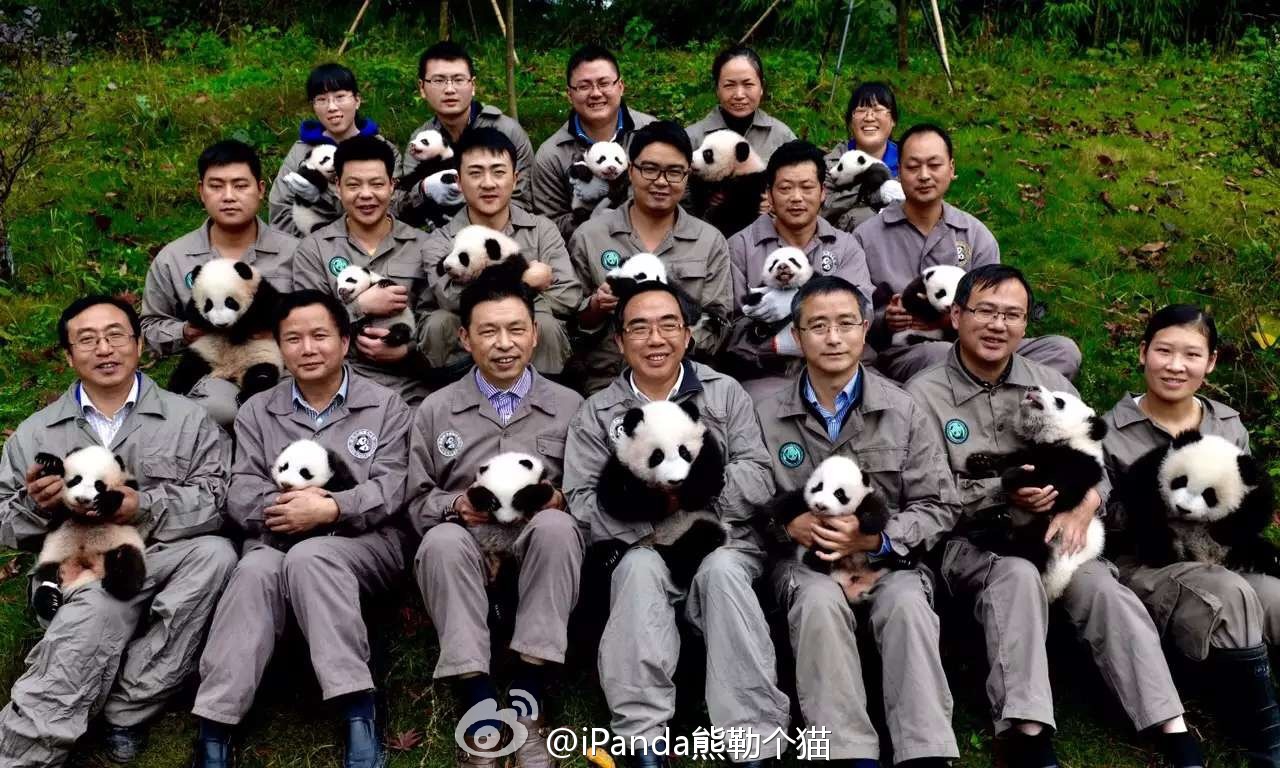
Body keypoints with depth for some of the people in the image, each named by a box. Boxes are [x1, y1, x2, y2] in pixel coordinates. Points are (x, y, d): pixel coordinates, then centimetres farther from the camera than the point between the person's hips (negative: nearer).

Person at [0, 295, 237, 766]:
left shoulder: (187, 418, 10)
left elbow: (217, 496, -3)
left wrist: (146, 507, -17)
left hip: (161, 566, 1)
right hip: (76, 573, 0)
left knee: (215, 554, -33)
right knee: (101, 605, -37)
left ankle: (126, 708, -25)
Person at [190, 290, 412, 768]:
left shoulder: (385, 406, 9)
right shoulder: (257, 411, 17)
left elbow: (390, 490, -3)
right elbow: (240, 494, 5)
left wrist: (328, 509, -19)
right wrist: (283, 505, -17)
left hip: (364, 540, -2)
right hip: (278, 539, 2)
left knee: (308, 557, -36)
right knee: (256, 571, -33)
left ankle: (358, 713, -38)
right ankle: (213, 729, -37)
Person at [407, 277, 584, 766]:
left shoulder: (569, 406, 10)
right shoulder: (435, 410, 11)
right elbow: (418, 503, 9)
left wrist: (559, 499, -13)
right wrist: (457, 504, -11)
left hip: (539, 548, 0)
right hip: (469, 547, 0)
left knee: (556, 527, -33)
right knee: (442, 540, -33)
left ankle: (526, 703, -26)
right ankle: (479, 709, -31)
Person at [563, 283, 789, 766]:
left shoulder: (726, 393, 10)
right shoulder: (596, 413, 10)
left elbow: (759, 481, 0)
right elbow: (582, 506, -1)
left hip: (724, 543, 0)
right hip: (640, 549, 0)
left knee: (721, 571, -32)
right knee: (640, 568, -32)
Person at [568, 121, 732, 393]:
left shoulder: (711, 242, 9)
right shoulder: (588, 236, 8)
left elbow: (714, 327, 6)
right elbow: (572, 320, 12)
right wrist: (596, 306, -7)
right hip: (607, 382, 0)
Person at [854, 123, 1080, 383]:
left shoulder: (977, 236, 11)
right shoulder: (867, 237, 6)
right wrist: (883, 320, -16)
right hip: (899, 353, -4)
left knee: (1064, 350, -18)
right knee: (942, 356, -40)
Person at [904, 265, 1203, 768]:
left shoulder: (1051, 384, 13)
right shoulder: (923, 395, -1)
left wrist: (1082, 509, -12)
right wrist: (1001, 495, -20)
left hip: (1050, 532, 4)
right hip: (966, 542, -3)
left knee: (1102, 588, -25)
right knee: (1018, 576, -35)